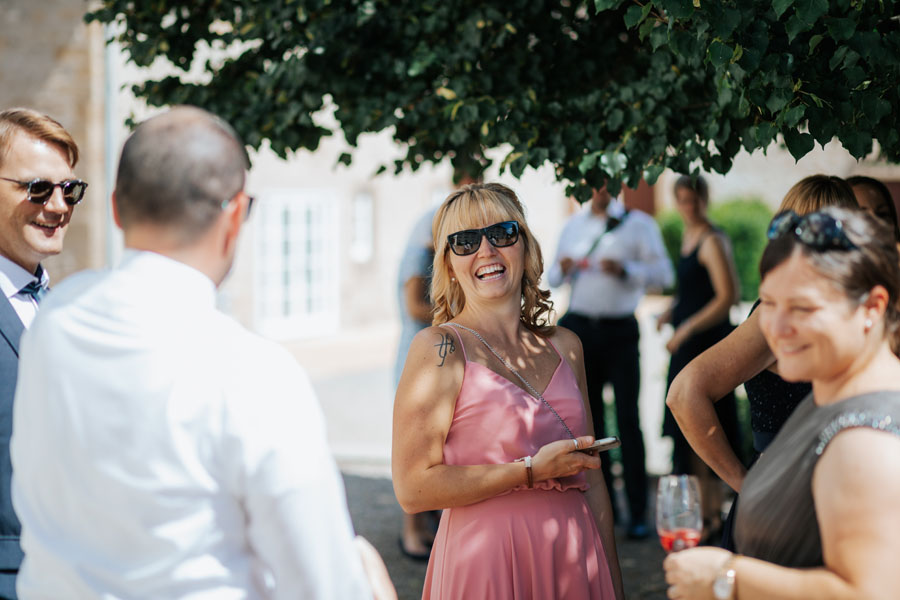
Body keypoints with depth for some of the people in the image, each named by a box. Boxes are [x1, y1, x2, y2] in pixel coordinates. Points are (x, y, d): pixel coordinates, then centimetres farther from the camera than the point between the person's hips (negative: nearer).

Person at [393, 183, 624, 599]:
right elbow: (412, 489, -14)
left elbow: (591, 479, 13)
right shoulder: (438, 348, -8)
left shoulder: (564, 346, 9)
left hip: (572, 560, 5)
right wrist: (531, 470, -14)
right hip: (487, 562, -5)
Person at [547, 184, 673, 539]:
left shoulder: (639, 224, 2)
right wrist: (562, 270, -3)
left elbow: (663, 273, -6)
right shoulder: (573, 225, 16)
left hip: (620, 330, -4)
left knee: (628, 419, -7)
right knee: (588, 418, 8)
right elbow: (553, 277, 20)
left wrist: (624, 270, -21)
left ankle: (638, 513, -3)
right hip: (579, 329, 4)